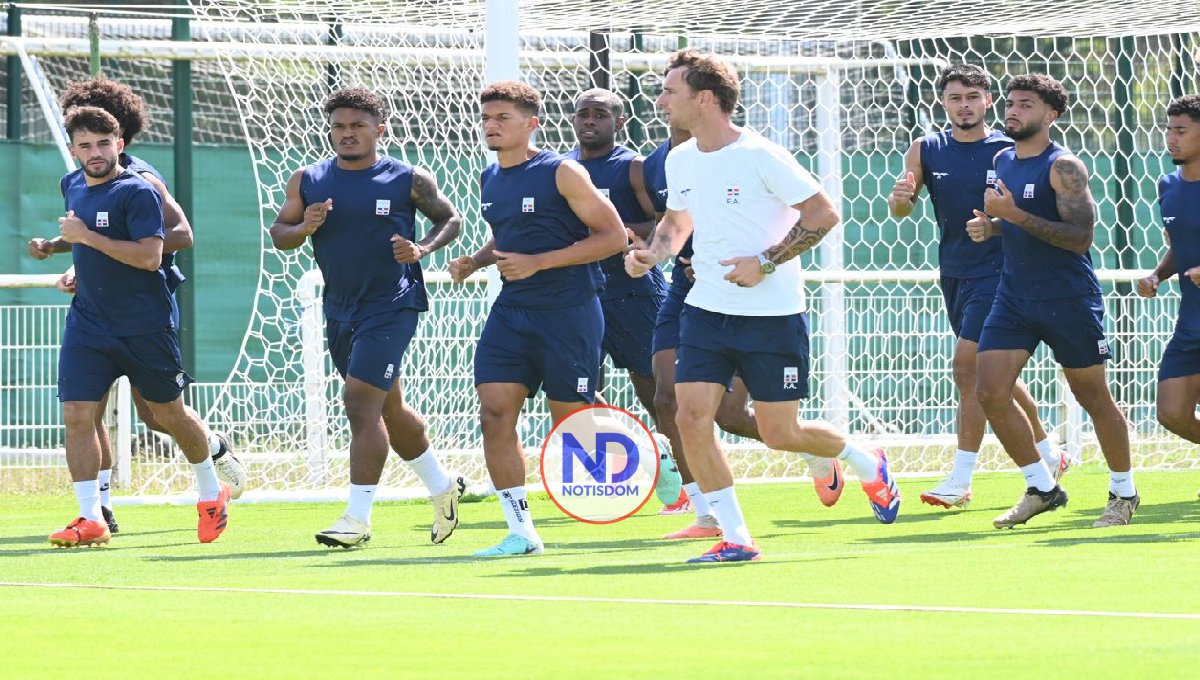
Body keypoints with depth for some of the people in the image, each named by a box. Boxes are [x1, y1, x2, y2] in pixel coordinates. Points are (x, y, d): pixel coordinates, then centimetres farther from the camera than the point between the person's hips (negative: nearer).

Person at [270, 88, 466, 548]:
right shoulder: (307, 181, 5)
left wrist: (422, 248, -12)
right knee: (387, 407, 18)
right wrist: (303, 228, -13)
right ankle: (442, 486, 38)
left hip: (391, 307, -6)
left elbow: (450, 220, 7)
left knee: (361, 404, -16)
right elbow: (278, 234, 9)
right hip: (340, 310, 6)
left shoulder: (408, 180, -4)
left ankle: (358, 518, -14)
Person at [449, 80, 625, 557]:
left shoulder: (562, 173, -10)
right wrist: (475, 262, 6)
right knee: (495, 414, -8)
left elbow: (614, 235, -12)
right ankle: (521, 533, -5)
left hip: (568, 314, -6)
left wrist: (538, 262, -17)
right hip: (511, 312, 6)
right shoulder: (490, 181, 11)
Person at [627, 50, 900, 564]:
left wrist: (767, 262, -19)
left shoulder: (761, 156, -15)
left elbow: (823, 214, -13)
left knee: (779, 434, 2)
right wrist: (652, 254, 2)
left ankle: (867, 464, 32)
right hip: (706, 309, 6)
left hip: (771, 315, -6)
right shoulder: (680, 161, 5)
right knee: (691, 417, -11)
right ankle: (735, 537, -2)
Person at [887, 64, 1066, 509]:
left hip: (995, 269, -6)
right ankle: (1048, 454, 32)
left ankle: (961, 481, -15)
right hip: (953, 271, 6)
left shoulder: (1008, 151, -7)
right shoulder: (926, 151, 5)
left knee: (968, 365, -15)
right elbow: (901, 211, 2)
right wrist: (900, 198, -22)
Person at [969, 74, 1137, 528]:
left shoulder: (1064, 167, -13)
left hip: (1069, 300, -7)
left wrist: (1015, 215, -25)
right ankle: (1041, 489, 5)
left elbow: (1081, 236, -22)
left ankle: (1124, 492, 22)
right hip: (1014, 298, 7)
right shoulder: (1004, 162, 10)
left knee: (1093, 397, 4)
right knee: (990, 392, -7)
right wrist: (991, 226, 5)